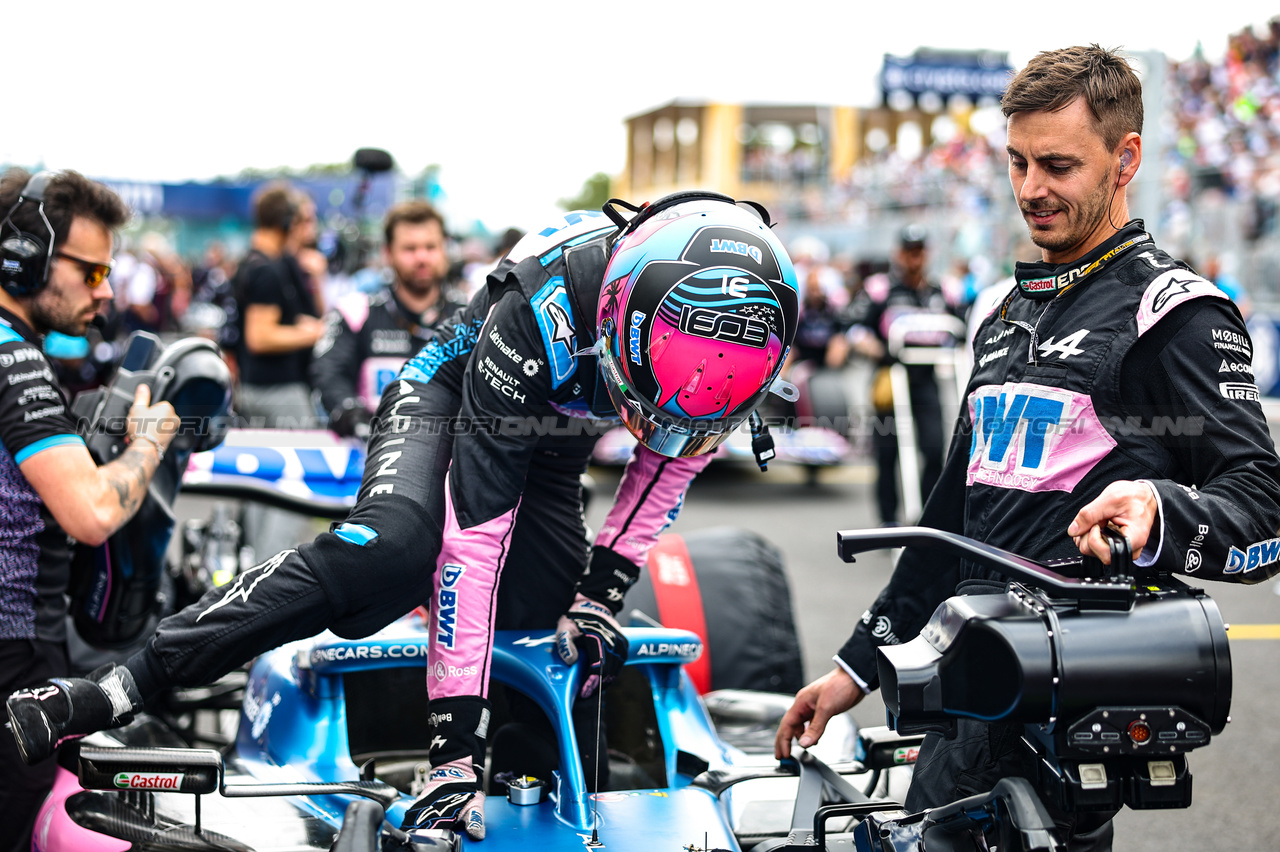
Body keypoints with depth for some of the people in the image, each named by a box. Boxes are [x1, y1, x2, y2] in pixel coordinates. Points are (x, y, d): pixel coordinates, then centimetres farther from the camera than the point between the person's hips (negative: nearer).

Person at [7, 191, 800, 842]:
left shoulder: (741, 331, -28)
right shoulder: (540, 317, -43)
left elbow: (678, 453, -5)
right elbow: (474, 539, -42)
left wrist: (603, 586, -12)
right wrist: (456, 750, -43)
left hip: (551, 446, 7)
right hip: (451, 397, -7)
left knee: (576, 642, -8)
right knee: (389, 549, -35)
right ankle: (125, 685, -35)